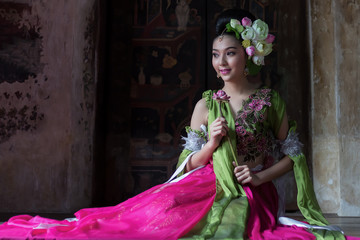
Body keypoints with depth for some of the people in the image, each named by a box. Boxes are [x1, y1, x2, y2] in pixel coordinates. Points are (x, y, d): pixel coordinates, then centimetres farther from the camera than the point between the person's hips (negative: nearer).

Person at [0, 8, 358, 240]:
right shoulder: (206, 105, 3)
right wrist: (211, 143, -13)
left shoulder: (271, 101, 1)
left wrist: (260, 175, -8)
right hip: (206, 190, 1)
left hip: (252, 197, 0)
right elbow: (192, 163, 6)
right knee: (162, 211, -25)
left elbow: (291, 155, 7)